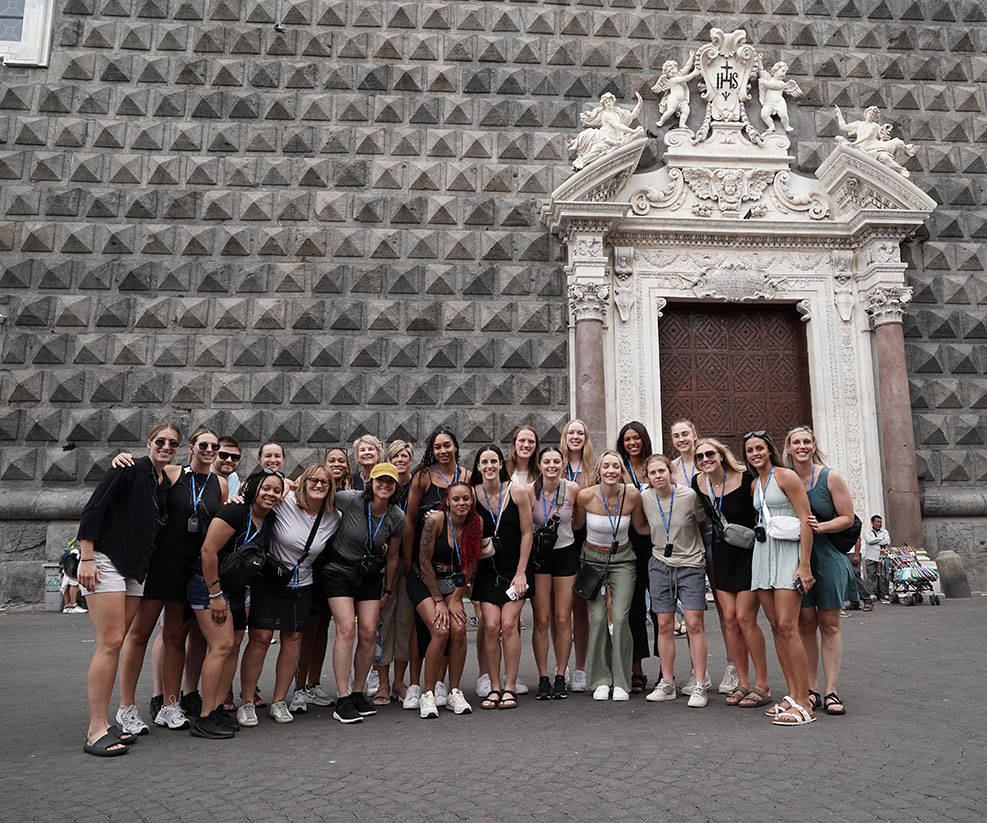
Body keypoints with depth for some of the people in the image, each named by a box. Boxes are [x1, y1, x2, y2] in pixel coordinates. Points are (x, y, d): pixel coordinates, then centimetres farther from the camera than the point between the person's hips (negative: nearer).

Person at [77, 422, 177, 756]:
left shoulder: (166, 484, 14)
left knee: (117, 643, 7)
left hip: (135, 569, 7)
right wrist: (86, 559, -16)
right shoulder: (130, 469, -8)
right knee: (110, 643, -11)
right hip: (105, 562, -7)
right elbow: (91, 510, -12)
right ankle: (96, 731, -5)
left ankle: (102, 724, 14)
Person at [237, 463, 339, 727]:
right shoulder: (284, 502, -16)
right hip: (268, 580, -4)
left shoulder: (334, 519, -3)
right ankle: (246, 703, 9)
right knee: (260, 638, -5)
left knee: (292, 641, 6)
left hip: (301, 586, 4)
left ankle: (279, 702, 19)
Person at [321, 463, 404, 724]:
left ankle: (358, 693, 14)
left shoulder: (397, 518, -8)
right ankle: (342, 700, -7)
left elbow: (391, 557, 5)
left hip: (371, 575, 3)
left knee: (369, 633, -4)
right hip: (339, 571, -3)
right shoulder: (350, 500, -20)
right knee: (346, 628, -15)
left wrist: (387, 590, 13)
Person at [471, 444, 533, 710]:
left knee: (509, 624, -8)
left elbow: (526, 533, -4)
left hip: (515, 568, -1)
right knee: (491, 626, -6)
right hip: (487, 570, 1)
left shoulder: (517, 492, -9)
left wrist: (521, 573, -6)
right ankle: (494, 687, 8)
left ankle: (510, 687, 4)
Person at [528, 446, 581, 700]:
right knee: (541, 620, -1)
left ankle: (560, 677, 14)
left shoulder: (573, 489, -9)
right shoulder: (529, 491, -11)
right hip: (538, 556, -1)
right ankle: (543, 679, 10)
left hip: (566, 555, 1)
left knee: (563, 620, 3)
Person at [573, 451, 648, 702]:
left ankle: (621, 682, 4)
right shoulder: (585, 496, -15)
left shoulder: (632, 494, -13)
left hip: (622, 559, 0)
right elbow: (577, 524, 4)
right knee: (597, 618, -7)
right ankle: (601, 681, 9)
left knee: (620, 617, -10)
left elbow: (641, 528, 3)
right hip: (593, 559, 0)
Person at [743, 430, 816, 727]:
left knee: (787, 626, -13)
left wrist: (804, 565, -17)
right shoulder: (755, 484, 16)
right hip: (762, 554, 8)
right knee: (775, 626, 6)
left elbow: (806, 520, -11)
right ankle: (792, 695, 12)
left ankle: (804, 704, -8)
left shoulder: (786, 476, -6)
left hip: (787, 553, -7)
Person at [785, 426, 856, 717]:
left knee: (830, 625, 2)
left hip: (828, 556, -2)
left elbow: (848, 518, -3)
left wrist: (820, 526, -17)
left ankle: (830, 691, 8)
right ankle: (811, 689, 12)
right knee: (805, 623, 3)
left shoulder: (830, 477, -4)